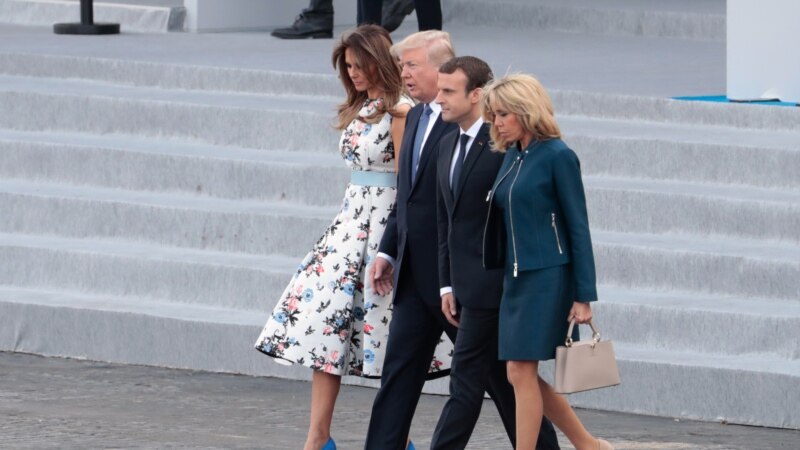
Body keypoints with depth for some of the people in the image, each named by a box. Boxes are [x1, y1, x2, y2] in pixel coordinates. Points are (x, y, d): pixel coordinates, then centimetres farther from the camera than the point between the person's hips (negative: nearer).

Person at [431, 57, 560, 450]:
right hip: (468, 285, 9)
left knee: (467, 379, -7)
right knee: (503, 380, 11)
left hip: (494, 282, -9)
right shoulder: (448, 145, 14)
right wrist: (447, 284, 14)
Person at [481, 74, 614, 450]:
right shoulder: (511, 156, 11)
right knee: (522, 375, 7)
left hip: (548, 278, -8)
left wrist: (584, 296, -12)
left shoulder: (557, 156, -10)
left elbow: (578, 227, -10)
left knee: (521, 371, -9)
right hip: (515, 277, 8)